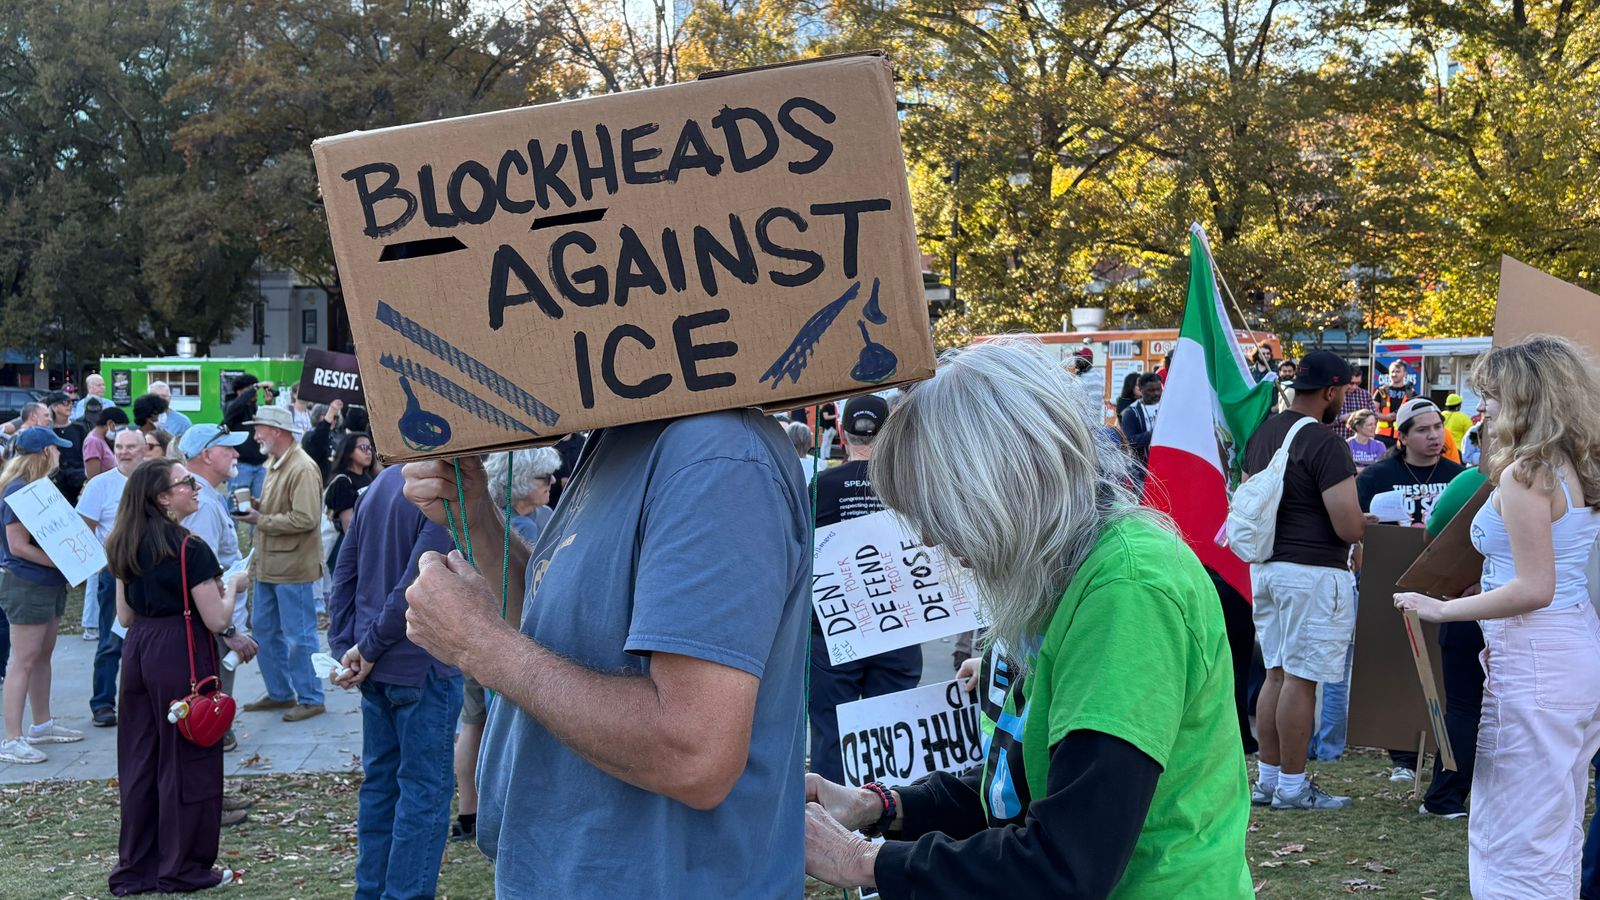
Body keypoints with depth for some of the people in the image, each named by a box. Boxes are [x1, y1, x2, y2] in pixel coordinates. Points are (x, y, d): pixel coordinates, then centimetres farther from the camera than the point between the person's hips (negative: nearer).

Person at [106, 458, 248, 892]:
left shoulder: (125, 547, 8)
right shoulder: (190, 548, -15)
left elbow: (125, 615, 12)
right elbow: (216, 620, -15)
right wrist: (229, 589, 3)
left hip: (138, 649, 7)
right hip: (181, 654, -7)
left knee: (140, 759, 13)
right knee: (186, 759, 4)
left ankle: (136, 866, 20)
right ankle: (183, 868, 12)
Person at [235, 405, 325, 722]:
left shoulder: (303, 468, -17)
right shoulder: (276, 464, 13)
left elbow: (305, 518, -24)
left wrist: (261, 520, -18)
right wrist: (254, 507, 4)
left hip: (291, 566, -10)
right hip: (268, 563, 10)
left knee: (298, 636, -2)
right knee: (265, 629, 16)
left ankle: (311, 698, 9)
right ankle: (279, 693, 27)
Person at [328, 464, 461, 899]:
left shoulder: (378, 485, 7)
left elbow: (344, 572, 8)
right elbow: (416, 587, -21)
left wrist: (344, 646, 6)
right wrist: (370, 648, -10)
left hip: (376, 667, 7)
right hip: (423, 668, -7)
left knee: (380, 780, 15)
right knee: (425, 787, 2)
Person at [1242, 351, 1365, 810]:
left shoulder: (1261, 434, 10)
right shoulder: (1325, 444, -16)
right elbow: (1349, 527, -18)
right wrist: (1366, 521, 2)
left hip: (1265, 565, 8)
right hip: (1313, 571, -8)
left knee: (1277, 673, 14)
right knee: (1302, 679, -2)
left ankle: (1268, 779, 19)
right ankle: (1292, 786, 4)